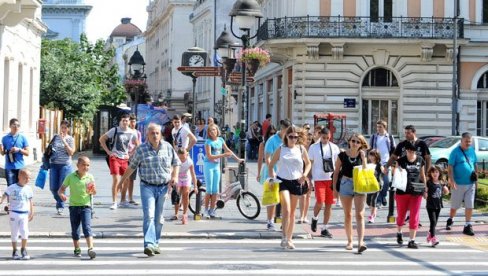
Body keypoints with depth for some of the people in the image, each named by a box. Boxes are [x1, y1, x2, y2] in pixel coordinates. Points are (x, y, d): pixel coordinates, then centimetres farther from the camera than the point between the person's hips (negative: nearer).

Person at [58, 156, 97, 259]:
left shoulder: (90, 177, 0)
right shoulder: (71, 177, -1)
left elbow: (94, 192, 1)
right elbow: (61, 188, 3)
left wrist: (93, 190, -23)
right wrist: (61, 194, -19)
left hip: (86, 205, -1)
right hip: (74, 206, 1)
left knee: (87, 227, -14)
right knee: (75, 230, 9)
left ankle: (90, 249, -19)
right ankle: (77, 249, 23)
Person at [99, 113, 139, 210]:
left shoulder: (132, 132, 2)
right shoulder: (115, 130, -7)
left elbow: (137, 145, 18)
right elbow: (102, 139, -2)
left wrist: (130, 154, 7)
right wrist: (108, 151, -7)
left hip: (125, 159, 4)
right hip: (114, 158, -4)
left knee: (125, 180, 9)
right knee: (116, 179, -12)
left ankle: (122, 200, 26)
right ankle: (114, 202, -6)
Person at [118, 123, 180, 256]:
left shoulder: (168, 147, 5)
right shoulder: (141, 149, -2)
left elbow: (176, 163, 15)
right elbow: (132, 167, 8)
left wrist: (175, 176, 0)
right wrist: (122, 181, 11)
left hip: (163, 187, 3)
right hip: (147, 187, -3)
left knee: (158, 218, 10)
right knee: (149, 215, -16)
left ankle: (155, 244, 21)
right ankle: (149, 245, -23)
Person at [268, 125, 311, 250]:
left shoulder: (301, 149, 3)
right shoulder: (281, 149, 0)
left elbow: (308, 163, 15)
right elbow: (271, 165, 6)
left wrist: (305, 175, -2)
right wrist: (272, 178, -5)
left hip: (296, 182, 2)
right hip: (282, 180, -2)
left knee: (292, 212, 10)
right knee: (286, 209, -18)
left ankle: (289, 239, 19)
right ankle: (284, 238, -15)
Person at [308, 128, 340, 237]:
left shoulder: (334, 148, 7)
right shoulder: (314, 147, 1)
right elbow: (310, 164, 4)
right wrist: (309, 179, 0)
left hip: (331, 179, 3)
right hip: (319, 178, -3)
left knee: (329, 204, 3)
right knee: (320, 202, -14)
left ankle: (324, 228, 13)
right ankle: (315, 218, 18)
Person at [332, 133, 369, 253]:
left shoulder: (362, 155, 1)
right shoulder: (342, 155, -1)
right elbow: (336, 172, 5)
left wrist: (363, 158, -17)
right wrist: (334, 188, 3)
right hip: (346, 184, 1)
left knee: (360, 215, -10)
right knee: (348, 215, 10)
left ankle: (360, 242, -18)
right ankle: (350, 241, 21)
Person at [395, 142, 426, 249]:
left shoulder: (420, 160, 3)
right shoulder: (401, 161, -3)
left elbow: (422, 175, 13)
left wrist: (425, 188, 11)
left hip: (416, 192, 1)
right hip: (402, 191, -1)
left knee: (414, 217, -2)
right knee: (401, 215, 13)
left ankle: (412, 240, 1)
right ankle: (399, 233, 40)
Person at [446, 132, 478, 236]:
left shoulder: (472, 151, 7)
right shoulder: (455, 152, -8)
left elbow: (475, 164, 17)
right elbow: (450, 167, -11)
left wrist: (476, 178, 13)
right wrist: (452, 181, -19)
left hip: (470, 184, 4)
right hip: (458, 184, -4)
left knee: (469, 206, 0)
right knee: (455, 205, 10)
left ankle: (467, 226, 5)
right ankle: (450, 220, 34)